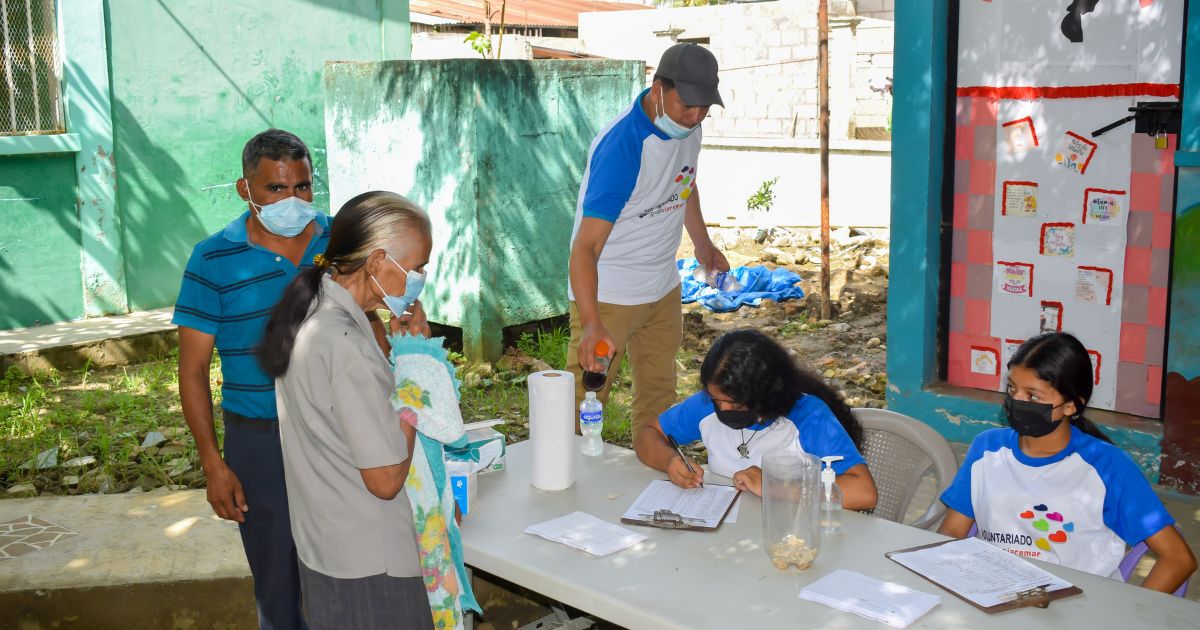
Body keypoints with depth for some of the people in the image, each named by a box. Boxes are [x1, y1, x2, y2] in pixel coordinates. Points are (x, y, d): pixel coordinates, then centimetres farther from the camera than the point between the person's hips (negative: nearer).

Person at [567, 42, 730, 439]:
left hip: (664, 286, 8)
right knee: (582, 402, -7)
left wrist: (703, 244, 30)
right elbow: (585, 246, -35)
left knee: (660, 399, 17)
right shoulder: (621, 146, -29)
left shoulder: (687, 126, -4)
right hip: (606, 292, -8)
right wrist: (591, 325, -47)